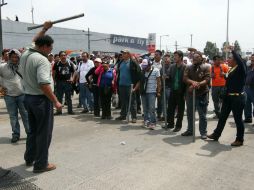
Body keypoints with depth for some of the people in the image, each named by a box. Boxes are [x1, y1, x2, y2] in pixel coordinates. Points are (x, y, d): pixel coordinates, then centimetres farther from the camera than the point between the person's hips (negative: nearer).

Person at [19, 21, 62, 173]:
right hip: (41, 99, -9)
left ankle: (29, 158, 34)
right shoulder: (42, 60, -20)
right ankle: (41, 164, 12)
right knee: (44, 132, 2)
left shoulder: (25, 54, 5)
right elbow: (44, 84, -28)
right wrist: (55, 101, -22)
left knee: (33, 130, 21)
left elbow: (35, 42, 27)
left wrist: (44, 29, 29)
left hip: (28, 97, 9)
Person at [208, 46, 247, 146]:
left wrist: (233, 50, -25)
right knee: (223, 116, 14)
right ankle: (216, 135, 26)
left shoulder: (241, 69, -11)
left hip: (238, 97, -8)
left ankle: (240, 140, 17)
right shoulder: (231, 70, 12)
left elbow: (240, 61, -32)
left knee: (238, 119, 2)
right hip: (228, 96, 8)